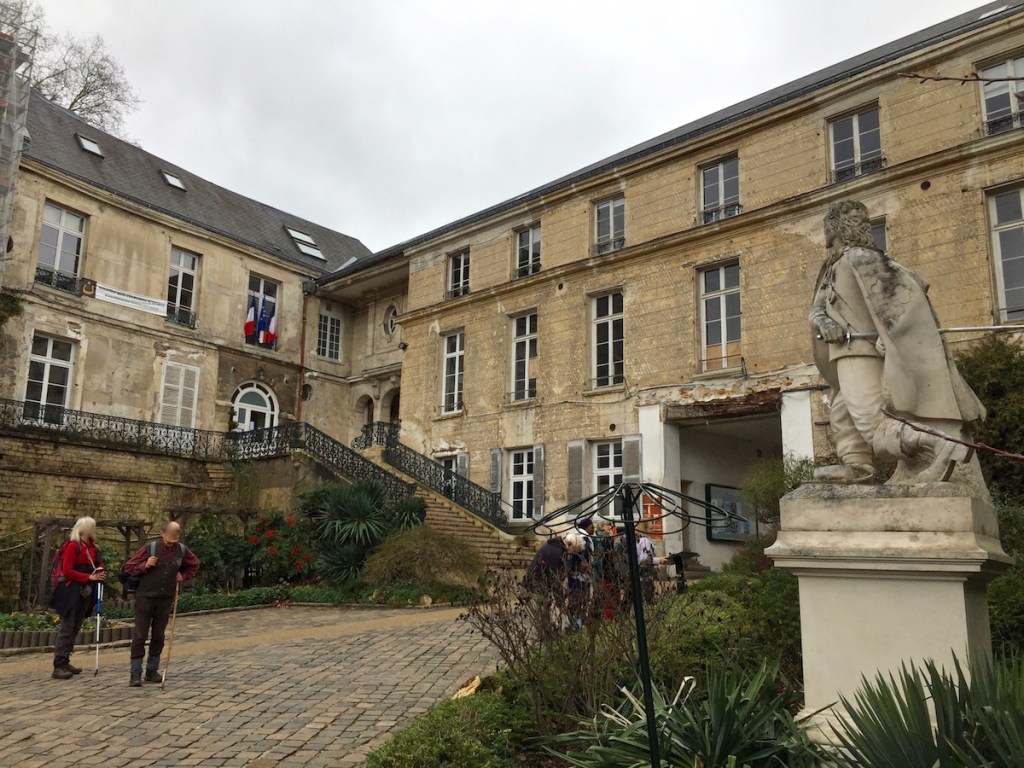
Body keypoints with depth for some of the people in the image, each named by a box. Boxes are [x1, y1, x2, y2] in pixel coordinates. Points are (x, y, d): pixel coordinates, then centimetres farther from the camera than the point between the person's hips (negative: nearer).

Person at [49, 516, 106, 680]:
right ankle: (58, 666, -6)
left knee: (75, 629, 12)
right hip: (71, 593, -8)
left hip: (85, 593, 8)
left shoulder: (93, 547, 13)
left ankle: (65, 662, 20)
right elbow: (67, 571, -14)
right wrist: (90, 577, -18)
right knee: (66, 629, -8)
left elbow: (96, 566, 19)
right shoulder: (73, 545, -10)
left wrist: (100, 574, -3)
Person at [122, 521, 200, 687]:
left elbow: (194, 564, 21)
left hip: (166, 600, 3)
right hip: (145, 598, -3)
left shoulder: (182, 550, 0)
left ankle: (152, 671, 20)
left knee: (158, 636, 9)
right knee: (140, 636, -1)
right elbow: (128, 567, -4)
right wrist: (145, 566, -19)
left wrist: (183, 576, 8)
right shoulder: (150, 548, -9)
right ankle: (135, 673, 6)